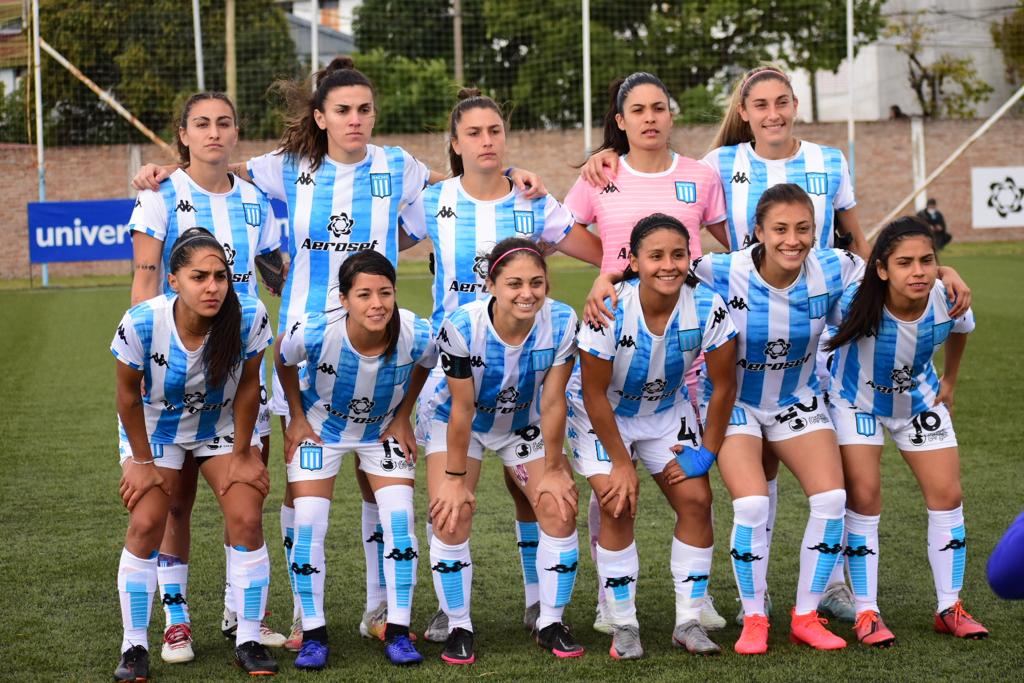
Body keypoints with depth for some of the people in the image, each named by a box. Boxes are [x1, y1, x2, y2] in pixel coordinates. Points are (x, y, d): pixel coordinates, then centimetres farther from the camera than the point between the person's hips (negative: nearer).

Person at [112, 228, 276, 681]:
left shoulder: (249, 317, -29)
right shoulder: (141, 323, -31)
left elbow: (248, 388, -13)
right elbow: (129, 396, -15)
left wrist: (241, 455, -6)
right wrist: (142, 462, -8)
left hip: (224, 426, 1)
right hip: (155, 427, -1)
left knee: (246, 519, -11)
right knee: (145, 524, -11)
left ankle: (248, 641, 2)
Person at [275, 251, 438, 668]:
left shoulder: (418, 335, -30)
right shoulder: (314, 333, -35)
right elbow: (283, 361, -9)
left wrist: (403, 417, -2)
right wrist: (297, 417, -5)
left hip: (384, 428, 1)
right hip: (321, 426, -1)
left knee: (399, 520, -9)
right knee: (308, 524, -9)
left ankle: (398, 633, 2)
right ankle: (313, 635, 4)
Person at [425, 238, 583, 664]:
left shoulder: (561, 323, -27)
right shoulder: (462, 327, -33)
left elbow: (553, 402, -18)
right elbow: (462, 409, -25)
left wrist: (553, 469, -10)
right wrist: (455, 478, -17)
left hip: (525, 425, 2)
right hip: (461, 425, -2)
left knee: (559, 510, -10)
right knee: (451, 515, -16)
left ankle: (551, 624, 7)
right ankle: (458, 629, 1)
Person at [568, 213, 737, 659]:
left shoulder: (708, 308, -25)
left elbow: (723, 385, -11)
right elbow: (595, 394, -21)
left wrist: (706, 452, -9)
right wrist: (621, 462, -16)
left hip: (666, 410, 3)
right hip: (600, 413, -3)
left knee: (696, 500, -7)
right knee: (618, 505, -16)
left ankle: (689, 622, 4)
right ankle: (623, 627, -3)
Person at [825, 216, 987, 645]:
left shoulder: (949, 302, -25)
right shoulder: (857, 304, -37)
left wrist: (949, 381, 11)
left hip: (920, 400, 4)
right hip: (858, 402, -3)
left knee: (947, 495, 1)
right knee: (864, 498, -11)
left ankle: (950, 608, 13)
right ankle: (866, 613, -1)